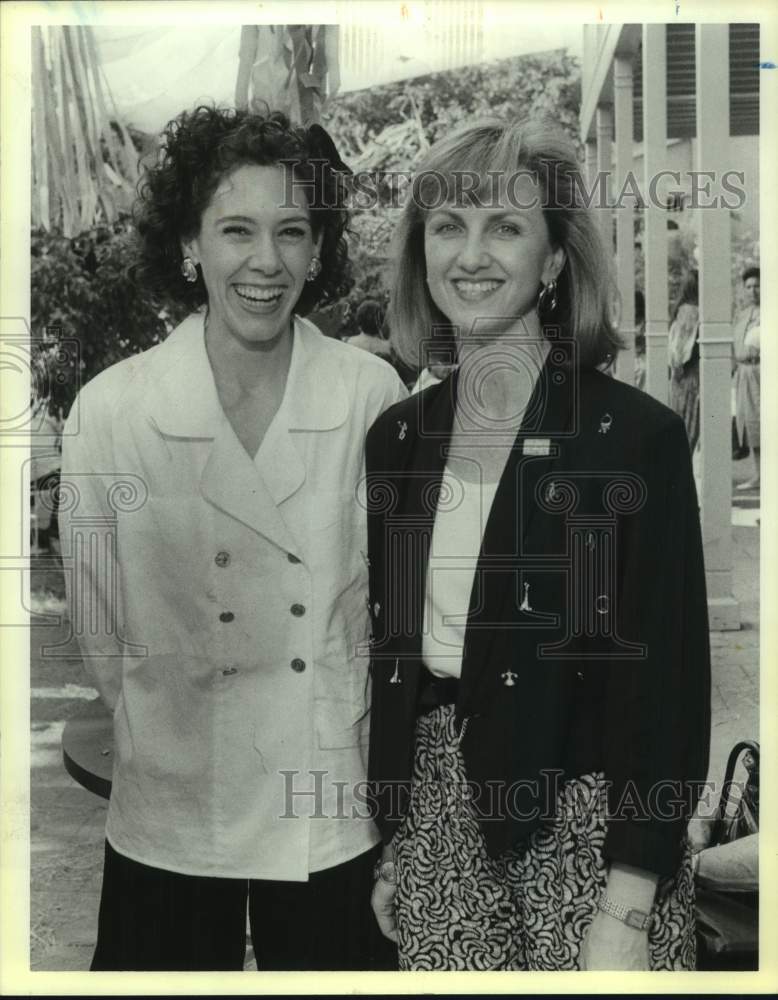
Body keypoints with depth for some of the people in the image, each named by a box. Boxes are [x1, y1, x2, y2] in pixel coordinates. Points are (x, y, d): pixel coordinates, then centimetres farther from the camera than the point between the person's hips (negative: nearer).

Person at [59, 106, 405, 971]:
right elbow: (97, 628, -1)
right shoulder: (109, 409, -12)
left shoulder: (374, 396, -10)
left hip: (339, 812, 1)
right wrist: (164, 737, 6)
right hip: (171, 816, 0)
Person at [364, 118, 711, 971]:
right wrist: (389, 848, 10)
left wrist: (626, 914, -14)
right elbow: (388, 654, 7)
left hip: (585, 827, -4)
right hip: (436, 819, 5)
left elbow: (666, 685, -12)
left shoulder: (636, 435, -13)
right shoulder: (396, 437, 2)